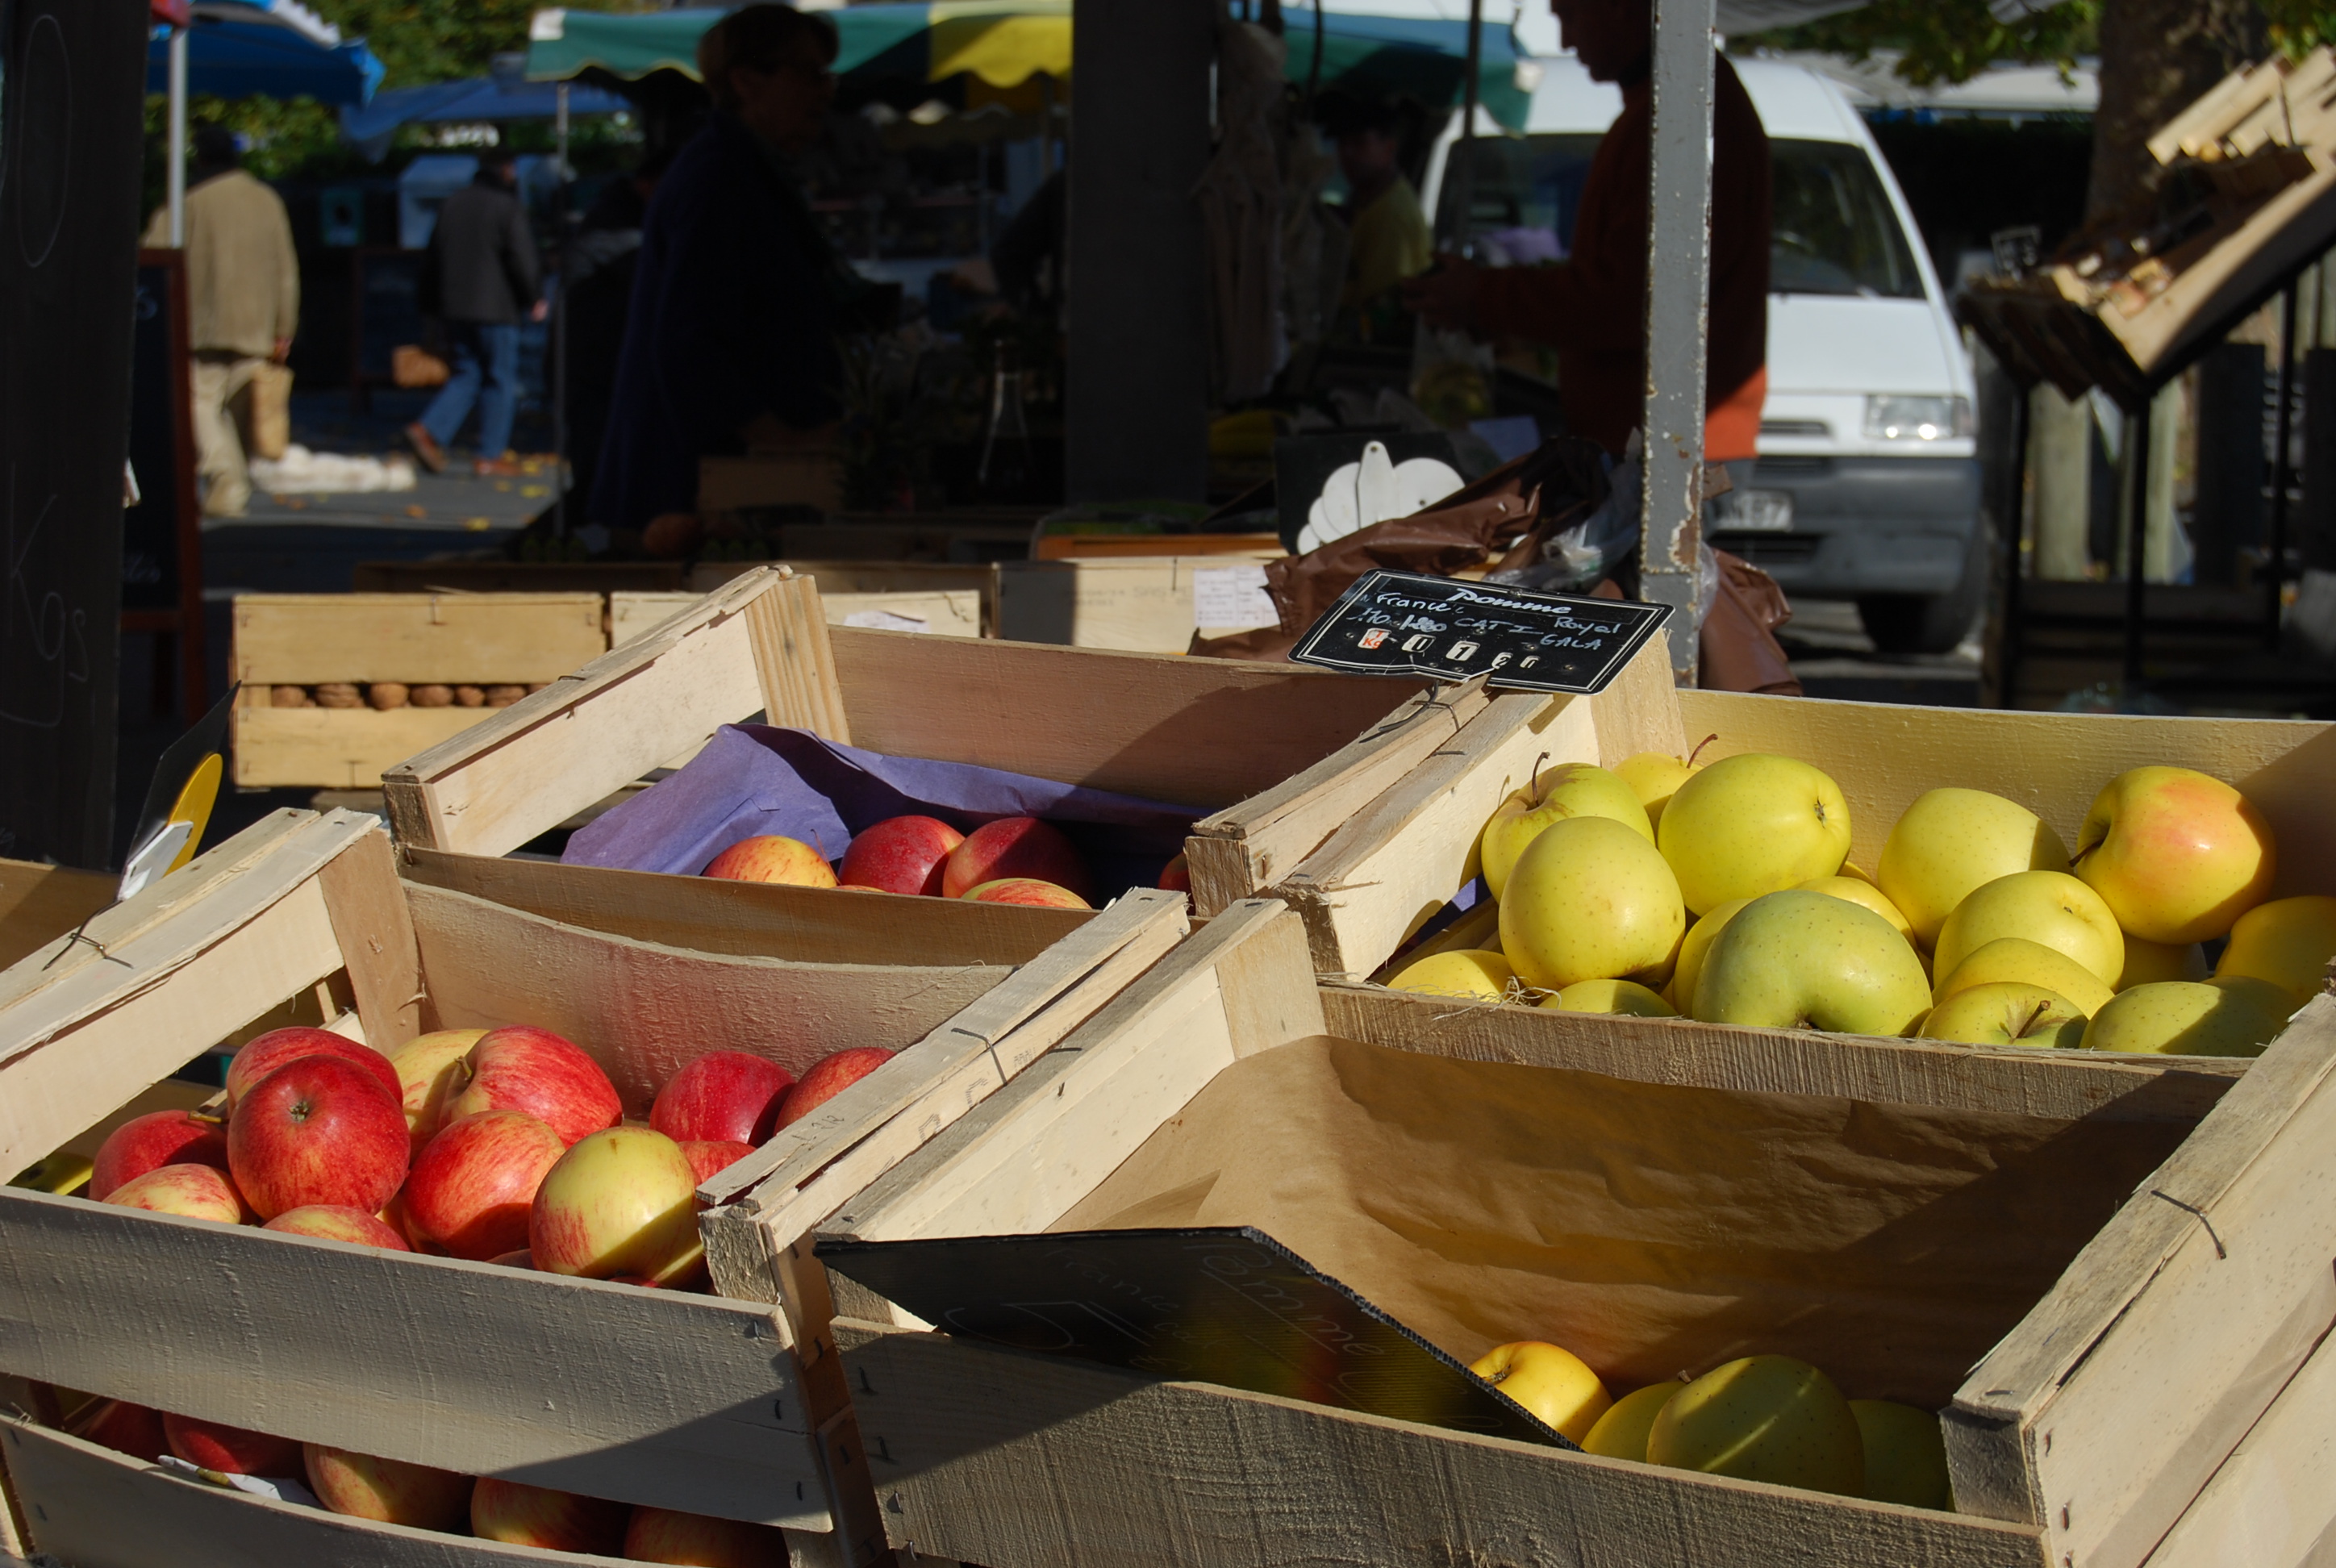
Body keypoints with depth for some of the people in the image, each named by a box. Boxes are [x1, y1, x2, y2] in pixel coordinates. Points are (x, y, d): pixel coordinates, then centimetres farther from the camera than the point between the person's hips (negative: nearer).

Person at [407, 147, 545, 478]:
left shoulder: (452, 204, 12)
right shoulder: (508, 208, -8)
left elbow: (432, 260, 15)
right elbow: (522, 261, -12)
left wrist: (432, 306, 20)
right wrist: (535, 299, 2)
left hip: (454, 307, 6)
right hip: (496, 309, -6)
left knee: (467, 373, 13)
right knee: (500, 378, 2)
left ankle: (429, 430, -6)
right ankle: (492, 456, 2)